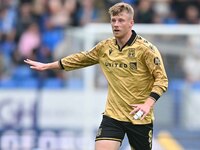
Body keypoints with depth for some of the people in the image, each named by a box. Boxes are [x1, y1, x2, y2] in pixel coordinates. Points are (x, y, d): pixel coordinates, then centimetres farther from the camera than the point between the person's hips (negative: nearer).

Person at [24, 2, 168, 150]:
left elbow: (162, 78, -13)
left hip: (139, 117, -3)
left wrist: (148, 103, -27)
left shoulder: (146, 48, -11)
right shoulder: (104, 47, 4)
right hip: (112, 115, 3)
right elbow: (81, 59, 19)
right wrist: (47, 66, 23)